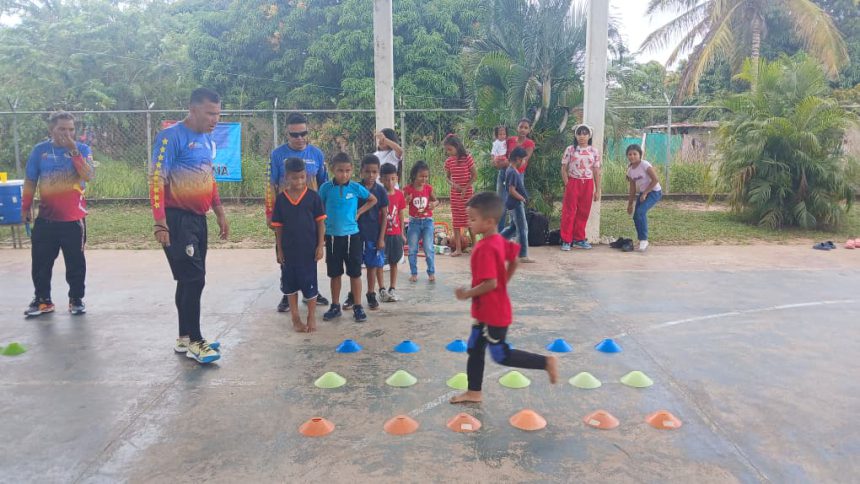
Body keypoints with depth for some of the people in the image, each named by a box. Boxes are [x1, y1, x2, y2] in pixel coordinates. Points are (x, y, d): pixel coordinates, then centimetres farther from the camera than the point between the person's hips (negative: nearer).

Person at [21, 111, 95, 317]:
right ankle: (42, 300, 20)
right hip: (46, 217, 2)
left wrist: (74, 150, -22)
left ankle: (76, 299, 18)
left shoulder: (82, 149, -2)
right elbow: (30, 181, 9)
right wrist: (26, 207, 8)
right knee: (41, 261, 7)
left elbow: (88, 176, -18)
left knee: (75, 261, 6)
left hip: (74, 217, -2)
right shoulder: (40, 150, 3)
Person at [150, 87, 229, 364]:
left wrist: (220, 213, 20)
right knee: (194, 279, -7)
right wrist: (160, 222, -22)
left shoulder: (207, 140, 12)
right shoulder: (172, 136, -12)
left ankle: (185, 338, 23)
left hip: (198, 218, 8)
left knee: (190, 280, 13)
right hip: (177, 219, -8)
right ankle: (194, 341, 3)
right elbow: (156, 178, -16)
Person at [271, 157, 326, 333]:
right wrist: (279, 249, 2)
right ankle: (295, 317, 26)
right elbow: (278, 226, 3)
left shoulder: (313, 197, -5)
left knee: (309, 282, 5)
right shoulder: (281, 199, -1)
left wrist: (320, 245, -6)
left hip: (309, 248, -2)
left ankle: (312, 317, 20)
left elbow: (320, 222, -2)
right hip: (289, 249, 2)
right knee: (291, 283, 11)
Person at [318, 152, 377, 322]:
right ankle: (335, 306, 23)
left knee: (355, 273, 5)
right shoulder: (326, 188, -5)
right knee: (334, 274, 11)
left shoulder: (356, 187, -5)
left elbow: (373, 200, 11)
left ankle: (357, 307, 16)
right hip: (332, 236, 1)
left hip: (352, 235, 0)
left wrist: (359, 213, 0)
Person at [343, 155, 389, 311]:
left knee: (372, 266, 8)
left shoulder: (381, 191, -4)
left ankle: (371, 295, 21)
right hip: (356, 233, 1)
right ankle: (353, 295, 20)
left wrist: (381, 237, -5)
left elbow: (384, 216, -2)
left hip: (374, 235, 0)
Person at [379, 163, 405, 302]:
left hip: (395, 234, 3)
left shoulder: (399, 194, 1)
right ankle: (382, 290, 13)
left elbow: (401, 215, 8)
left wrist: (402, 233, 9)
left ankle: (392, 289, 18)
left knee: (394, 262, 10)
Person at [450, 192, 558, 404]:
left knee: (502, 355, 5)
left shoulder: (485, 248, -27)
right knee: (474, 349, 16)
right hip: (485, 311, 10)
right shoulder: (499, 241, 2)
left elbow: (490, 283, -30)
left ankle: (547, 362, 12)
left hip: (493, 314, -10)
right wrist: (504, 282, 17)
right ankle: (474, 392, 27)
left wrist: (467, 294, -18)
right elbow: (514, 261, 15)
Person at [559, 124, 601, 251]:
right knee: (569, 212, -2)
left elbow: (596, 172, 6)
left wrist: (597, 190, 4)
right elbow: (564, 169, 1)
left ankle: (579, 239, 18)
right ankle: (566, 240, 2)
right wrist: (567, 184, -8)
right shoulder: (570, 150, 0)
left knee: (583, 213, 7)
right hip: (573, 183, -2)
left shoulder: (594, 152, 5)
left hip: (587, 184, 2)